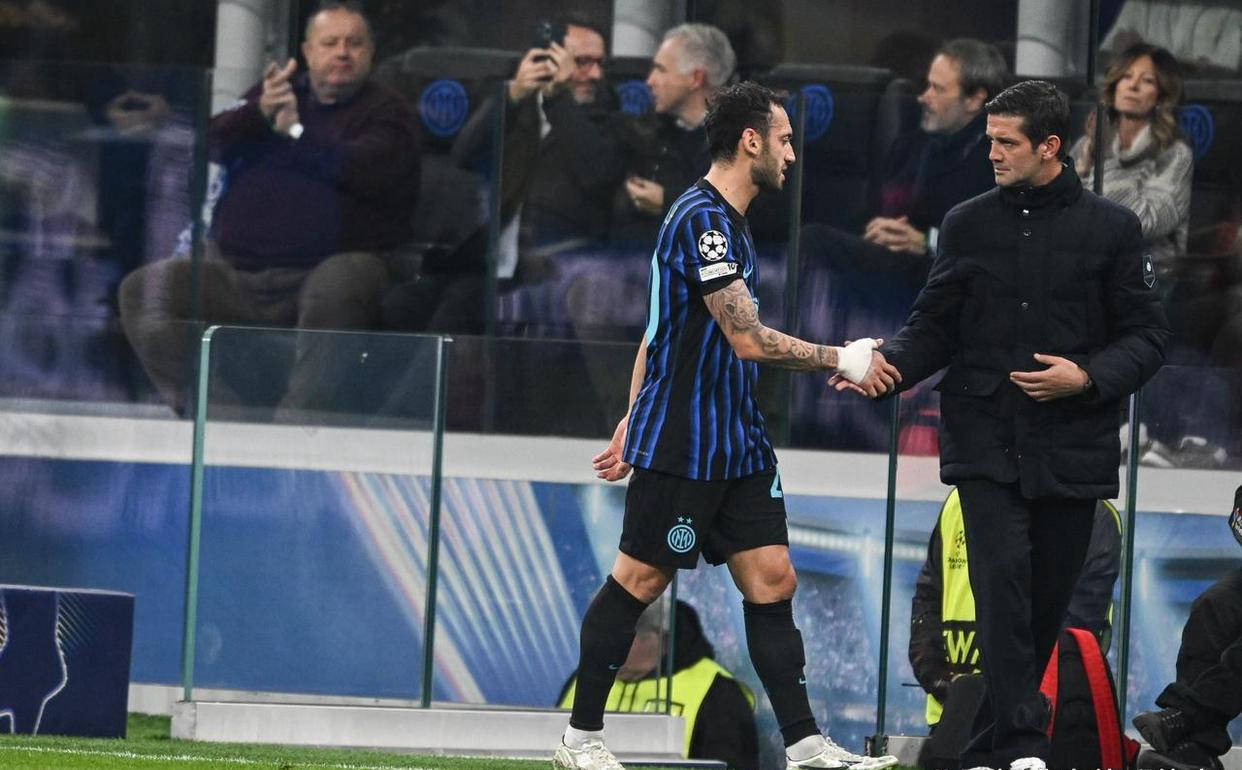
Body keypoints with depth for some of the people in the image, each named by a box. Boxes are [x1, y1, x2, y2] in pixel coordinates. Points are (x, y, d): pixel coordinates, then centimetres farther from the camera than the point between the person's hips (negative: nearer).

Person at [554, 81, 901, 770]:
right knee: (639, 580, -1)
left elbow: (660, 330, 22)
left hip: (736, 445, 9)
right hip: (680, 448, -9)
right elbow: (748, 338, -22)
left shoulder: (722, 221, 16)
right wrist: (842, 360, -14)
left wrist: (634, 417, 24)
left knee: (772, 581, 2)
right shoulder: (701, 218, -17)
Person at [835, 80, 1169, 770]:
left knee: (1045, 603, 4)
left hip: (1071, 450, 0)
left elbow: (1148, 336, 3)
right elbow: (935, 329, 12)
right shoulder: (969, 225, 9)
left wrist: (1089, 377, -13)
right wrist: (888, 365, -7)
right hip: (986, 446, 0)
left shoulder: (1111, 228, 2)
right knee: (1004, 580, -17)